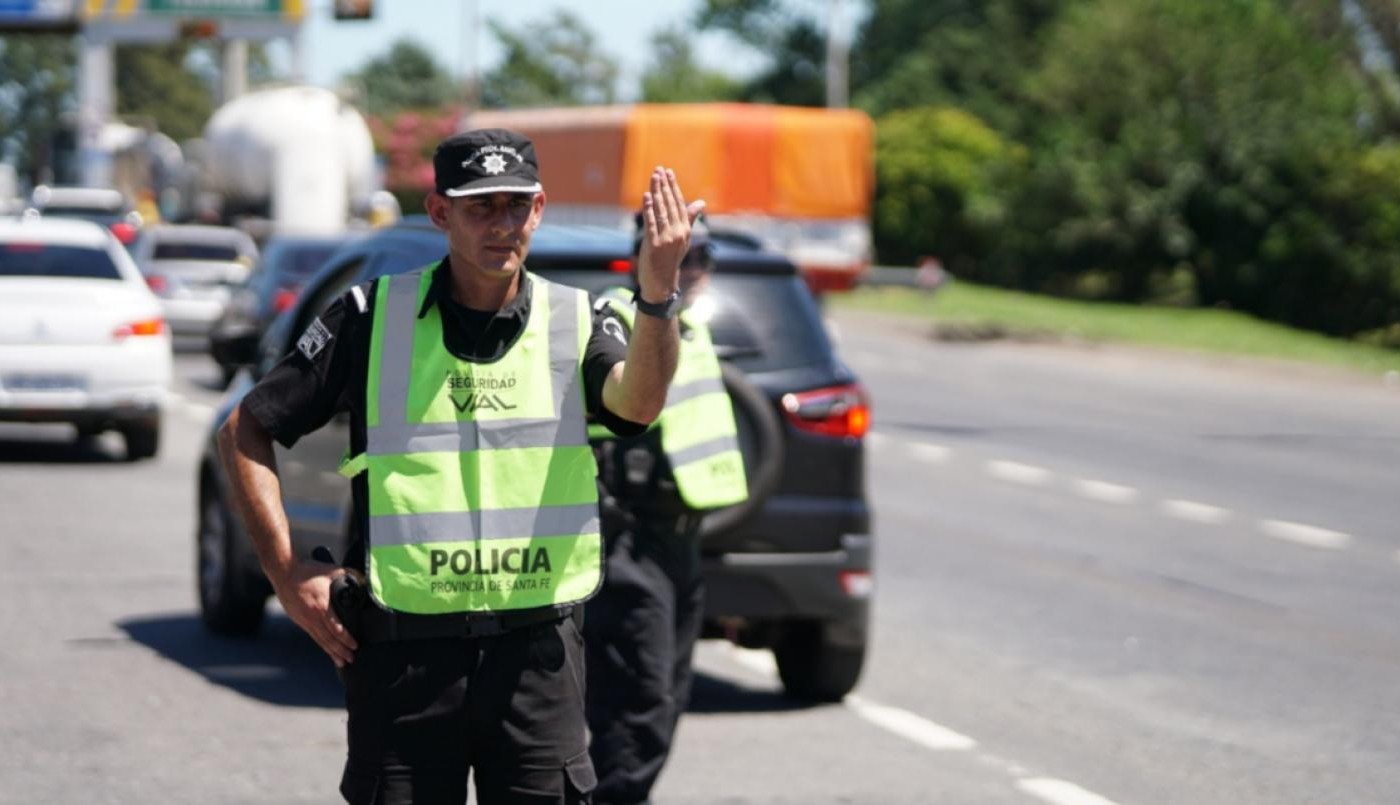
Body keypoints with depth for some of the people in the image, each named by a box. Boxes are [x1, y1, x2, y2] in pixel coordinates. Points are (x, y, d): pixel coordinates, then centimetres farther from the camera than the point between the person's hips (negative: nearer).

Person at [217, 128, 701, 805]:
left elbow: (639, 403, -18)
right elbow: (245, 431, 6)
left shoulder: (573, 321, 4)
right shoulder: (373, 315, 1)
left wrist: (657, 291, -36)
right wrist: (287, 575, -2)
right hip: (403, 653, -1)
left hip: (538, 652, 1)